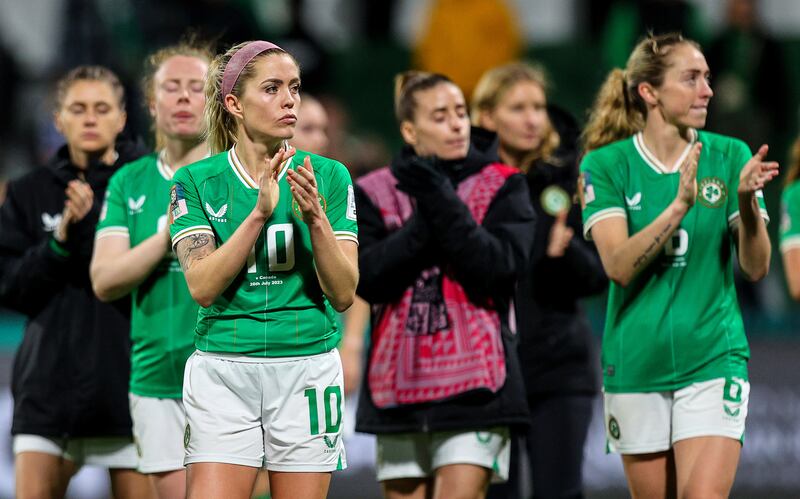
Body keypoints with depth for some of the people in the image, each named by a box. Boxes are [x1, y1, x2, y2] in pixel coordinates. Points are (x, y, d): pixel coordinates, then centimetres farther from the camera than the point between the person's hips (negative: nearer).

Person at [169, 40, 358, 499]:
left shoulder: (329, 177, 4)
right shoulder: (197, 181, 2)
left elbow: (343, 295, -2)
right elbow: (201, 285, -11)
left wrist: (315, 217, -18)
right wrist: (260, 212, -20)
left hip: (308, 369, 1)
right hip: (222, 370, -1)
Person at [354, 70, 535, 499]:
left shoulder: (502, 186, 4)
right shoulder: (374, 192, 8)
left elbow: (499, 268, -10)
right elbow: (367, 278, -6)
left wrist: (444, 206, -16)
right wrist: (424, 222, -15)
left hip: (473, 384, -3)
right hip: (398, 386, 3)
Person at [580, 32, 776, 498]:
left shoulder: (731, 157, 0)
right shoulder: (606, 165, -3)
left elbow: (757, 267, -4)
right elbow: (619, 264, -15)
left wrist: (747, 201, -23)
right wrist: (680, 204, -27)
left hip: (713, 359, -1)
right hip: (636, 366, 1)